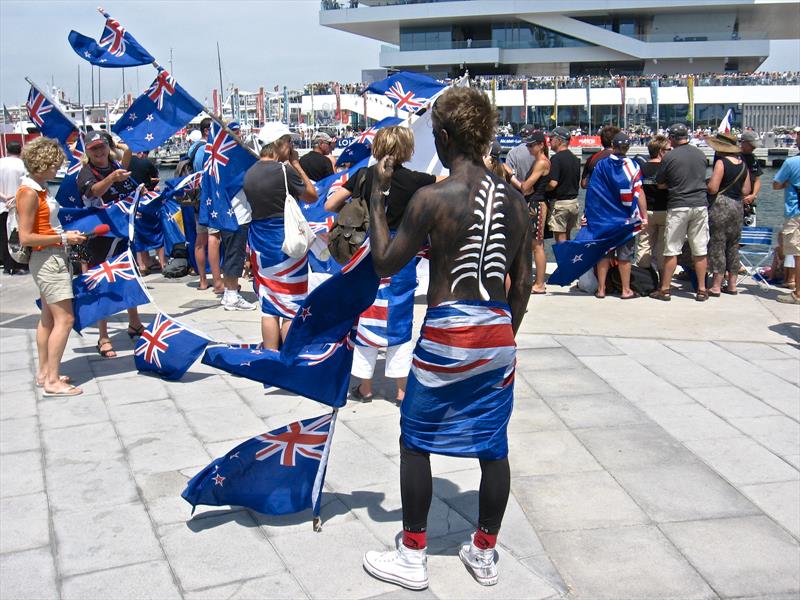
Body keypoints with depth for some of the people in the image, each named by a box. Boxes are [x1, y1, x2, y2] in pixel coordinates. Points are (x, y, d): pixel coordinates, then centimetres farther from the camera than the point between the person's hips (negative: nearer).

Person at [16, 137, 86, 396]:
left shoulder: (40, 189, 10)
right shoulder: (29, 193, -17)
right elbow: (25, 237, -20)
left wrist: (66, 234, 7)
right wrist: (63, 238, -17)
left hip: (55, 257, 10)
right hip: (47, 259, -10)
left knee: (48, 318, 16)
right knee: (64, 318, -10)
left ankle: (44, 372, 26)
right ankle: (52, 381, -7)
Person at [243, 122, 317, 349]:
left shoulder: (250, 173, 5)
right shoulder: (284, 170, -15)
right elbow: (312, 195, -3)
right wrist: (296, 164, 2)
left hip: (259, 242, 7)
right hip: (285, 241, -7)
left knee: (268, 308, 12)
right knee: (292, 308, 3)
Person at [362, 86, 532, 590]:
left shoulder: (433, 197, -13)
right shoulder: (515, 199, 4)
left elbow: (385, 264, -5)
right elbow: (523, 279, 9)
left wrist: (378, 195, 2)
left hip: (447, 336, -5)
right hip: (499, 335, 5)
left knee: (416, 443, 12)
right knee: (493, 446, 15)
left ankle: (413, 558, 22)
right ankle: (485, 553, 29)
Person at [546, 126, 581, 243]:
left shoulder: (556, 158, -16)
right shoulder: (575, 158, 10)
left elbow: (553, 183, -22)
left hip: (559, 202, -8)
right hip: (574, 201, 8)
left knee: (560, 238, -3)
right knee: (567, 236, 18)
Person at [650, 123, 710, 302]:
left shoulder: (669, 157, -7)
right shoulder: (701, 154, 7)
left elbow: (660, 184, 0)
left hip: (678, 206, -4)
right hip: (700, 204, 4)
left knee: (671, 250, 2)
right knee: (700, 250, 7)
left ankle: (665, 289, 7)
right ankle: (702, 290, 11)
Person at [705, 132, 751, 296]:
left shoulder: (721, 162, -12)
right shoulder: (743, 164, 8)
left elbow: (712, 188, -18)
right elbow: (746, 190, 9)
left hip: (721, 205, -7)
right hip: (737, 206, 7)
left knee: (717, 246, -3)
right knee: (733, 246, 13)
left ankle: (716, 286, -2)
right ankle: (732, 285, 17)